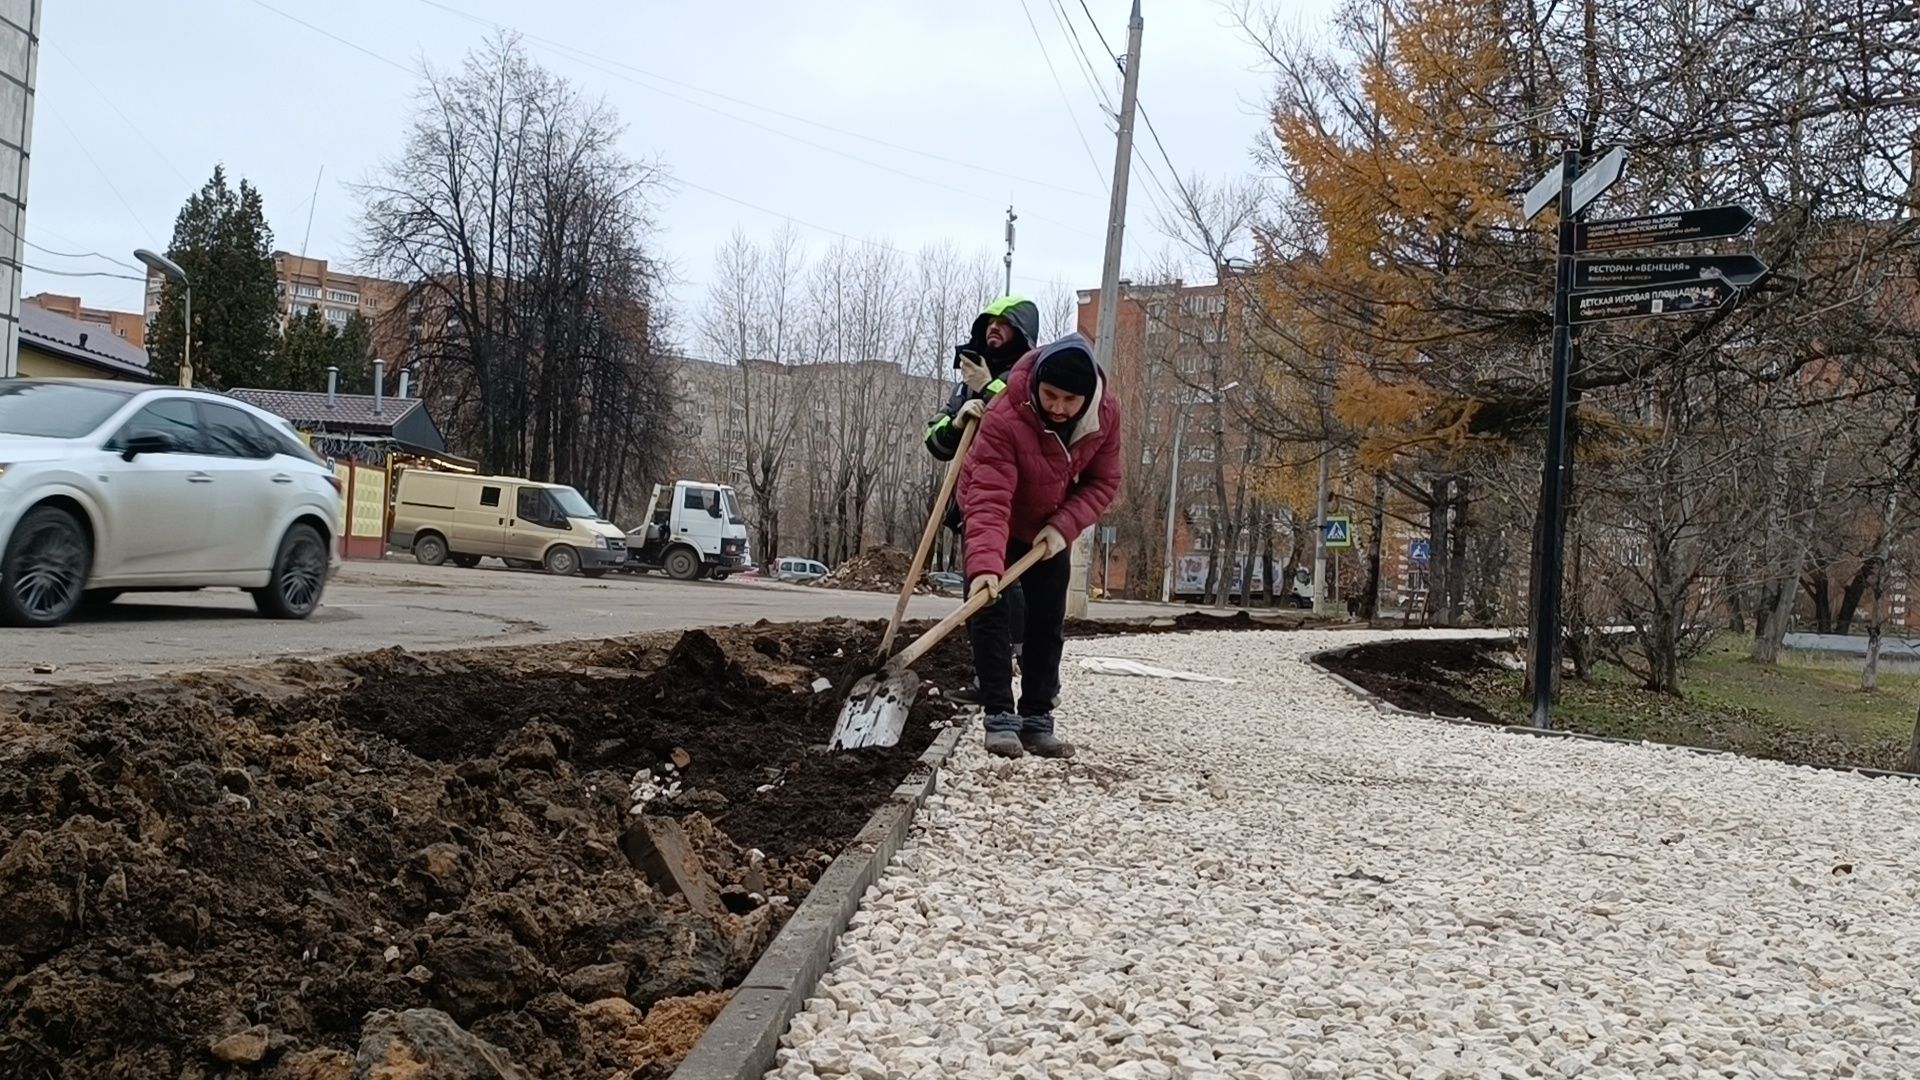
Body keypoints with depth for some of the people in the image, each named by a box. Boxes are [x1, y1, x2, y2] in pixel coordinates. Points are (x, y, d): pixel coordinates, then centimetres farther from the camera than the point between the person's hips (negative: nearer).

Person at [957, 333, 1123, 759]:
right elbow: (989, 500, -43)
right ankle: (1000, 719, -8)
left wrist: (1064, 526, -26)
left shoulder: (1105, 414, -22)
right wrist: (985, 565, -55)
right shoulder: (1004, 417, -37)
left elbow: (1103, 482, -11)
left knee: (1049, 624, 4)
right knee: (990, 615, -13)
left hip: (1050, 531, 4)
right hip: (996, 527, -4)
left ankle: (1037, 721, 12)